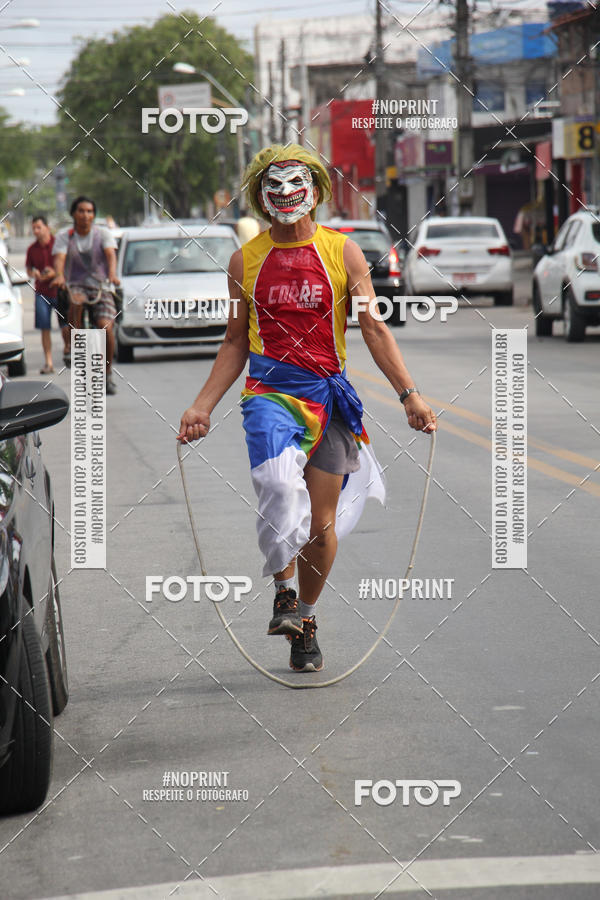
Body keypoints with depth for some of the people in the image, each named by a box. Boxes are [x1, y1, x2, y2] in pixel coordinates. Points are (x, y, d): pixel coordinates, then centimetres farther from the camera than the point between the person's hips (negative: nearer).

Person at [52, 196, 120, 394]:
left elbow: (110, 254, -14)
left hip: (101, 288, 0)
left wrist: (112, 274, -35)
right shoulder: (64, 236, 4)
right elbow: (59, 258, -13)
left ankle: (108, 374, -3)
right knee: (76, 303, -38)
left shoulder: (103, 234, 3)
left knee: (106, 327, -20)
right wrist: (59, 275, -35)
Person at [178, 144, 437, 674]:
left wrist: (409, 394, -5)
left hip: (330, 392, 1)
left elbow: (374, 329, 3)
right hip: (270, 391, 0)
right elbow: (236, 343, 16)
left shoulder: (343, 252, 4)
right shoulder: (246, 261, 8)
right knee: (278, 484, -28)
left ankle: (306, 616, 23)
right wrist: (202, 407, 10)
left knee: (322, 522, 1)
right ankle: (284, 589, -8)